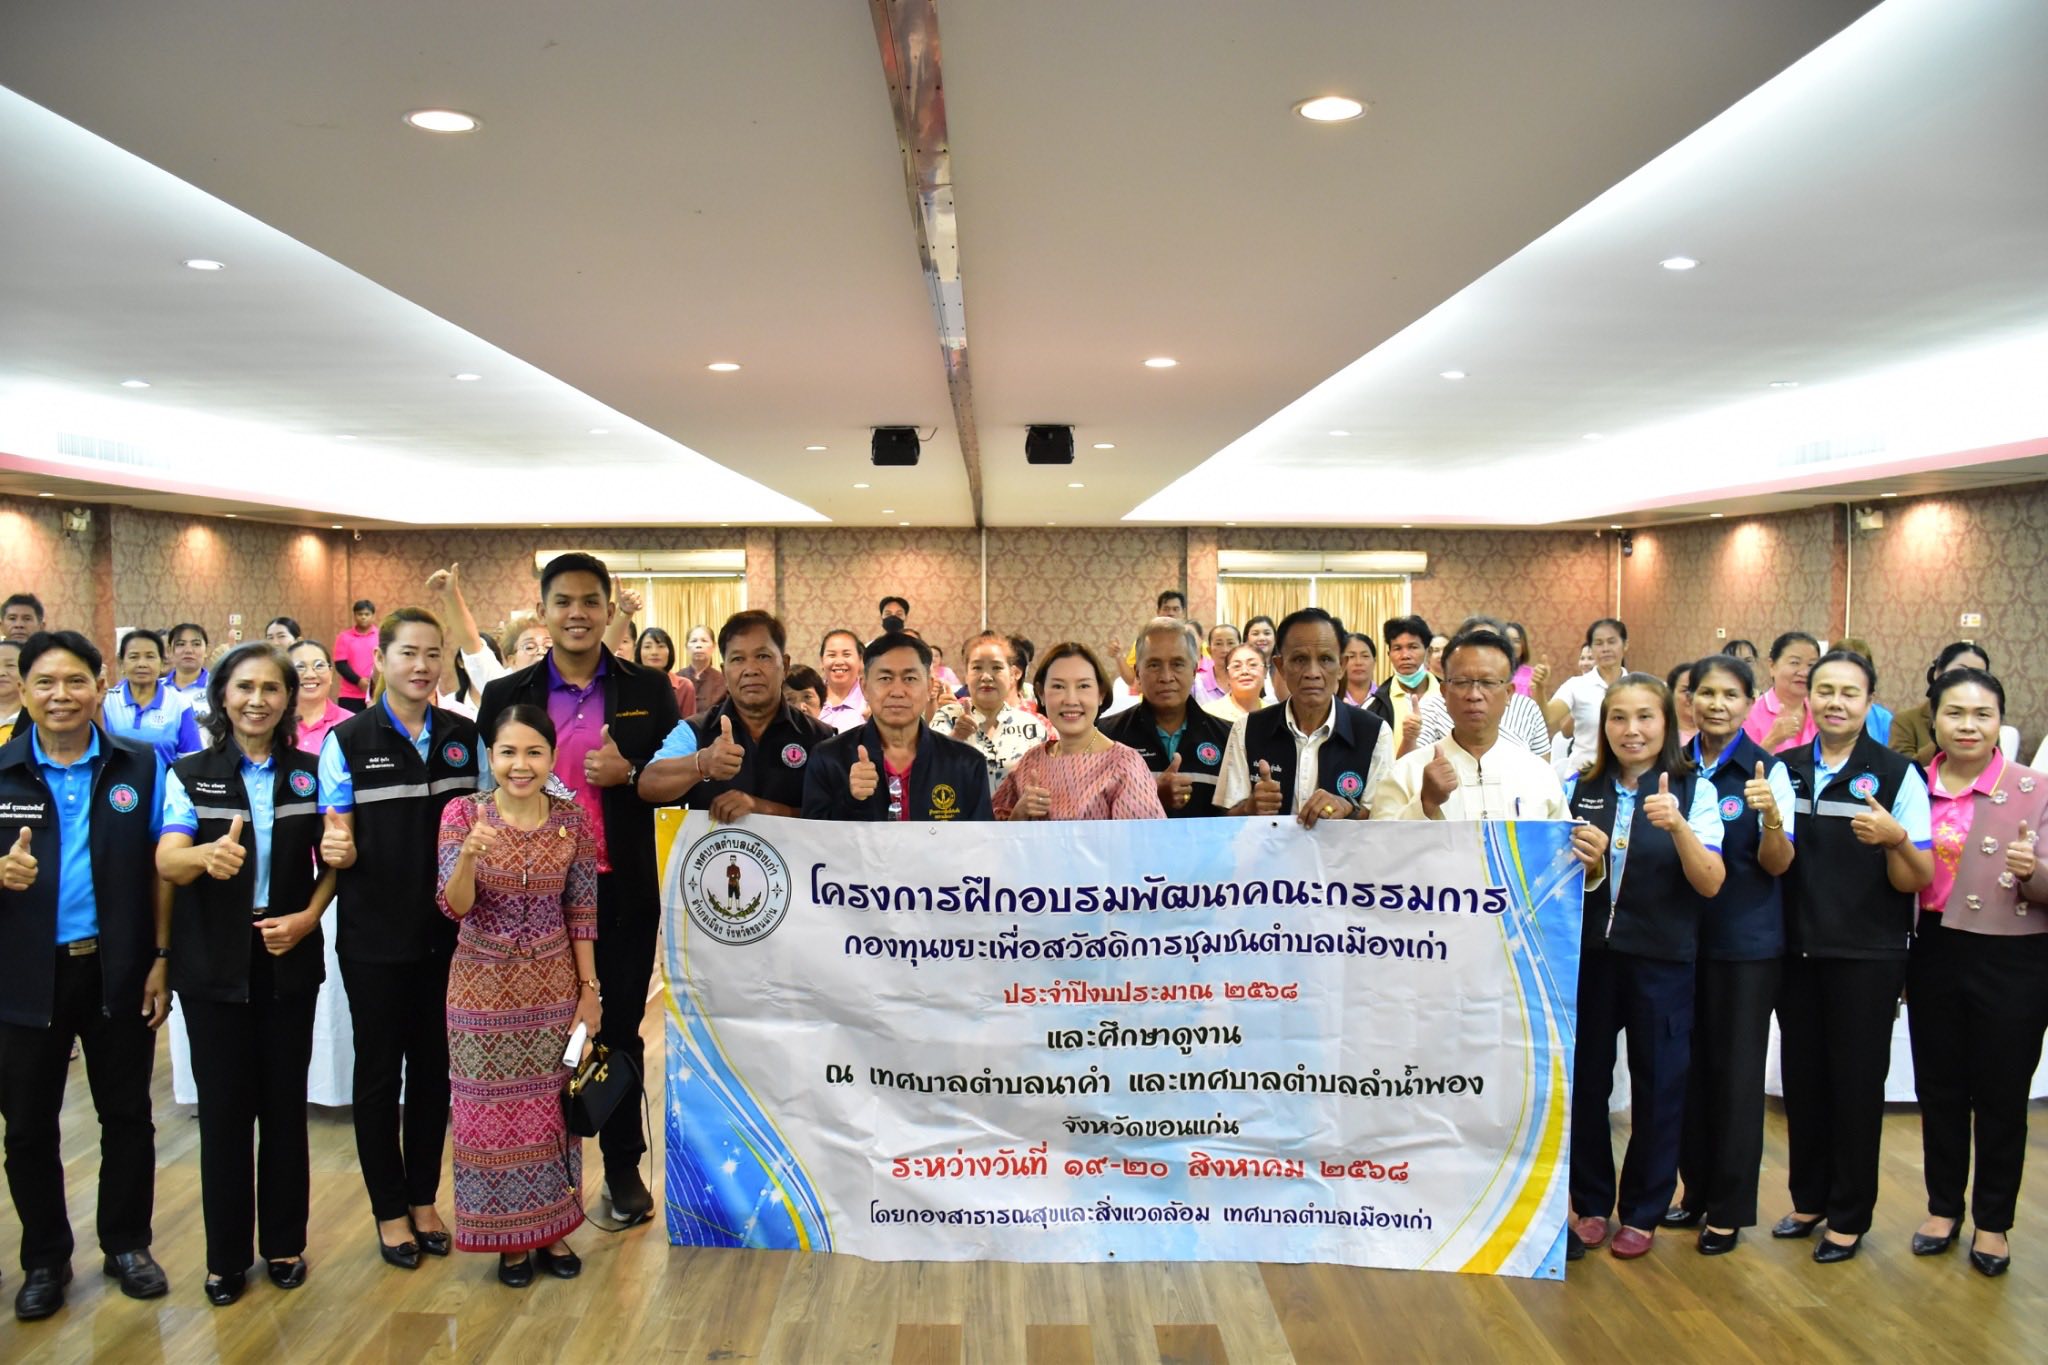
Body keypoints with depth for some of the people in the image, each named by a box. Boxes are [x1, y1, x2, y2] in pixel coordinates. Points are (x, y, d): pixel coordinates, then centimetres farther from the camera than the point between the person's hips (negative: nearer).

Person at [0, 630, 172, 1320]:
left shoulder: (141, 765, -2)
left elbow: (158, 868, 0)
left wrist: (161, 958, -5)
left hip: (117, 971, 0)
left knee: (127, 1114, 12)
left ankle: (127, 1244, 30)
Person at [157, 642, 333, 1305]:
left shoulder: (310, 772, 2)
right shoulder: (189, 774, -2)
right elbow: (166, 861, -15)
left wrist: (309, 916, -9)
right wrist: (210, 855, -37)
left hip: (290, 956, 1)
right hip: (213, 961, -1)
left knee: (285, 1102, 8)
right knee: (223, 1108, 5)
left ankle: (284, 1243, 24)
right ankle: (226, 1255, 20)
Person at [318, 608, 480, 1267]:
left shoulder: (465, 736, 2)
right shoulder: (348, 740, -6)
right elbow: (336, 841, -6)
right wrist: (338, 850, -29)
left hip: (447, 933, 3)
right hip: (375, 937, -3)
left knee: (434, 1067, 13)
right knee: (379, 1073, 8)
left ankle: (424, 1198, 29)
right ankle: (389, 1210, 23)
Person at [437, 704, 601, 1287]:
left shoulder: (572, 819, -5)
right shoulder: (462, 813, -9)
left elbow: (582, 912, 0)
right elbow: (454, 906, -16)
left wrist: (590, 989, -1)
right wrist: (470, 853, -35)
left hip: (553, 987, 1)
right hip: (483, 988, -1)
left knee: (551, 1107, 10)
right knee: (491, 1112, 7)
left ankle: (551, 1228, 28)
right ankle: (508, 1237, 25)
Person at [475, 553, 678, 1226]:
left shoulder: (648, 690, 0)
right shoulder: (506, 695, 2)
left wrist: (630, 772, -16)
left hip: (622, 890, 0)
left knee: (619, 1032, 12)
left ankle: (624, 1166, 28)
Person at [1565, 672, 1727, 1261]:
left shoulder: (1693, 790, -4)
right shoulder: (1579, 788, 3)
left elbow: (1710, 883, -13)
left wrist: (1677, 826, -29)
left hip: (1661, 958, -2)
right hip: (1587, 952, 2)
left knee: (1657, 1084, 8)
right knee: (1584, 1078, 10)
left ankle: (1642, 1211, 26)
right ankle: (1590, 1201, 29)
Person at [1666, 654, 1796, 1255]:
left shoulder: (1768, 770, -8)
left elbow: (1777, 865, -13)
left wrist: (1771, 815, -31)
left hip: (1746, 943, -4)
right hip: (1682, 935, 4)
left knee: (1735, 1071, 4)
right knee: (1688, 1065, 13)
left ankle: (1730, 1207, 18)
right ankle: (1697, 1188, 29)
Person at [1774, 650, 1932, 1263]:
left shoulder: (1897, 775, -7)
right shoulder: (1786, 769, 5)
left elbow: (1917, 881, -8)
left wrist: (1896, 839, -27)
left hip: (1867, 955, -3)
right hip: (1798, 950, 4)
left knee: (1856, 1082, 5)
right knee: (1802, 1076, 12)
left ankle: (1850, 1214, 20)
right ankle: (1809, 1197, 28)